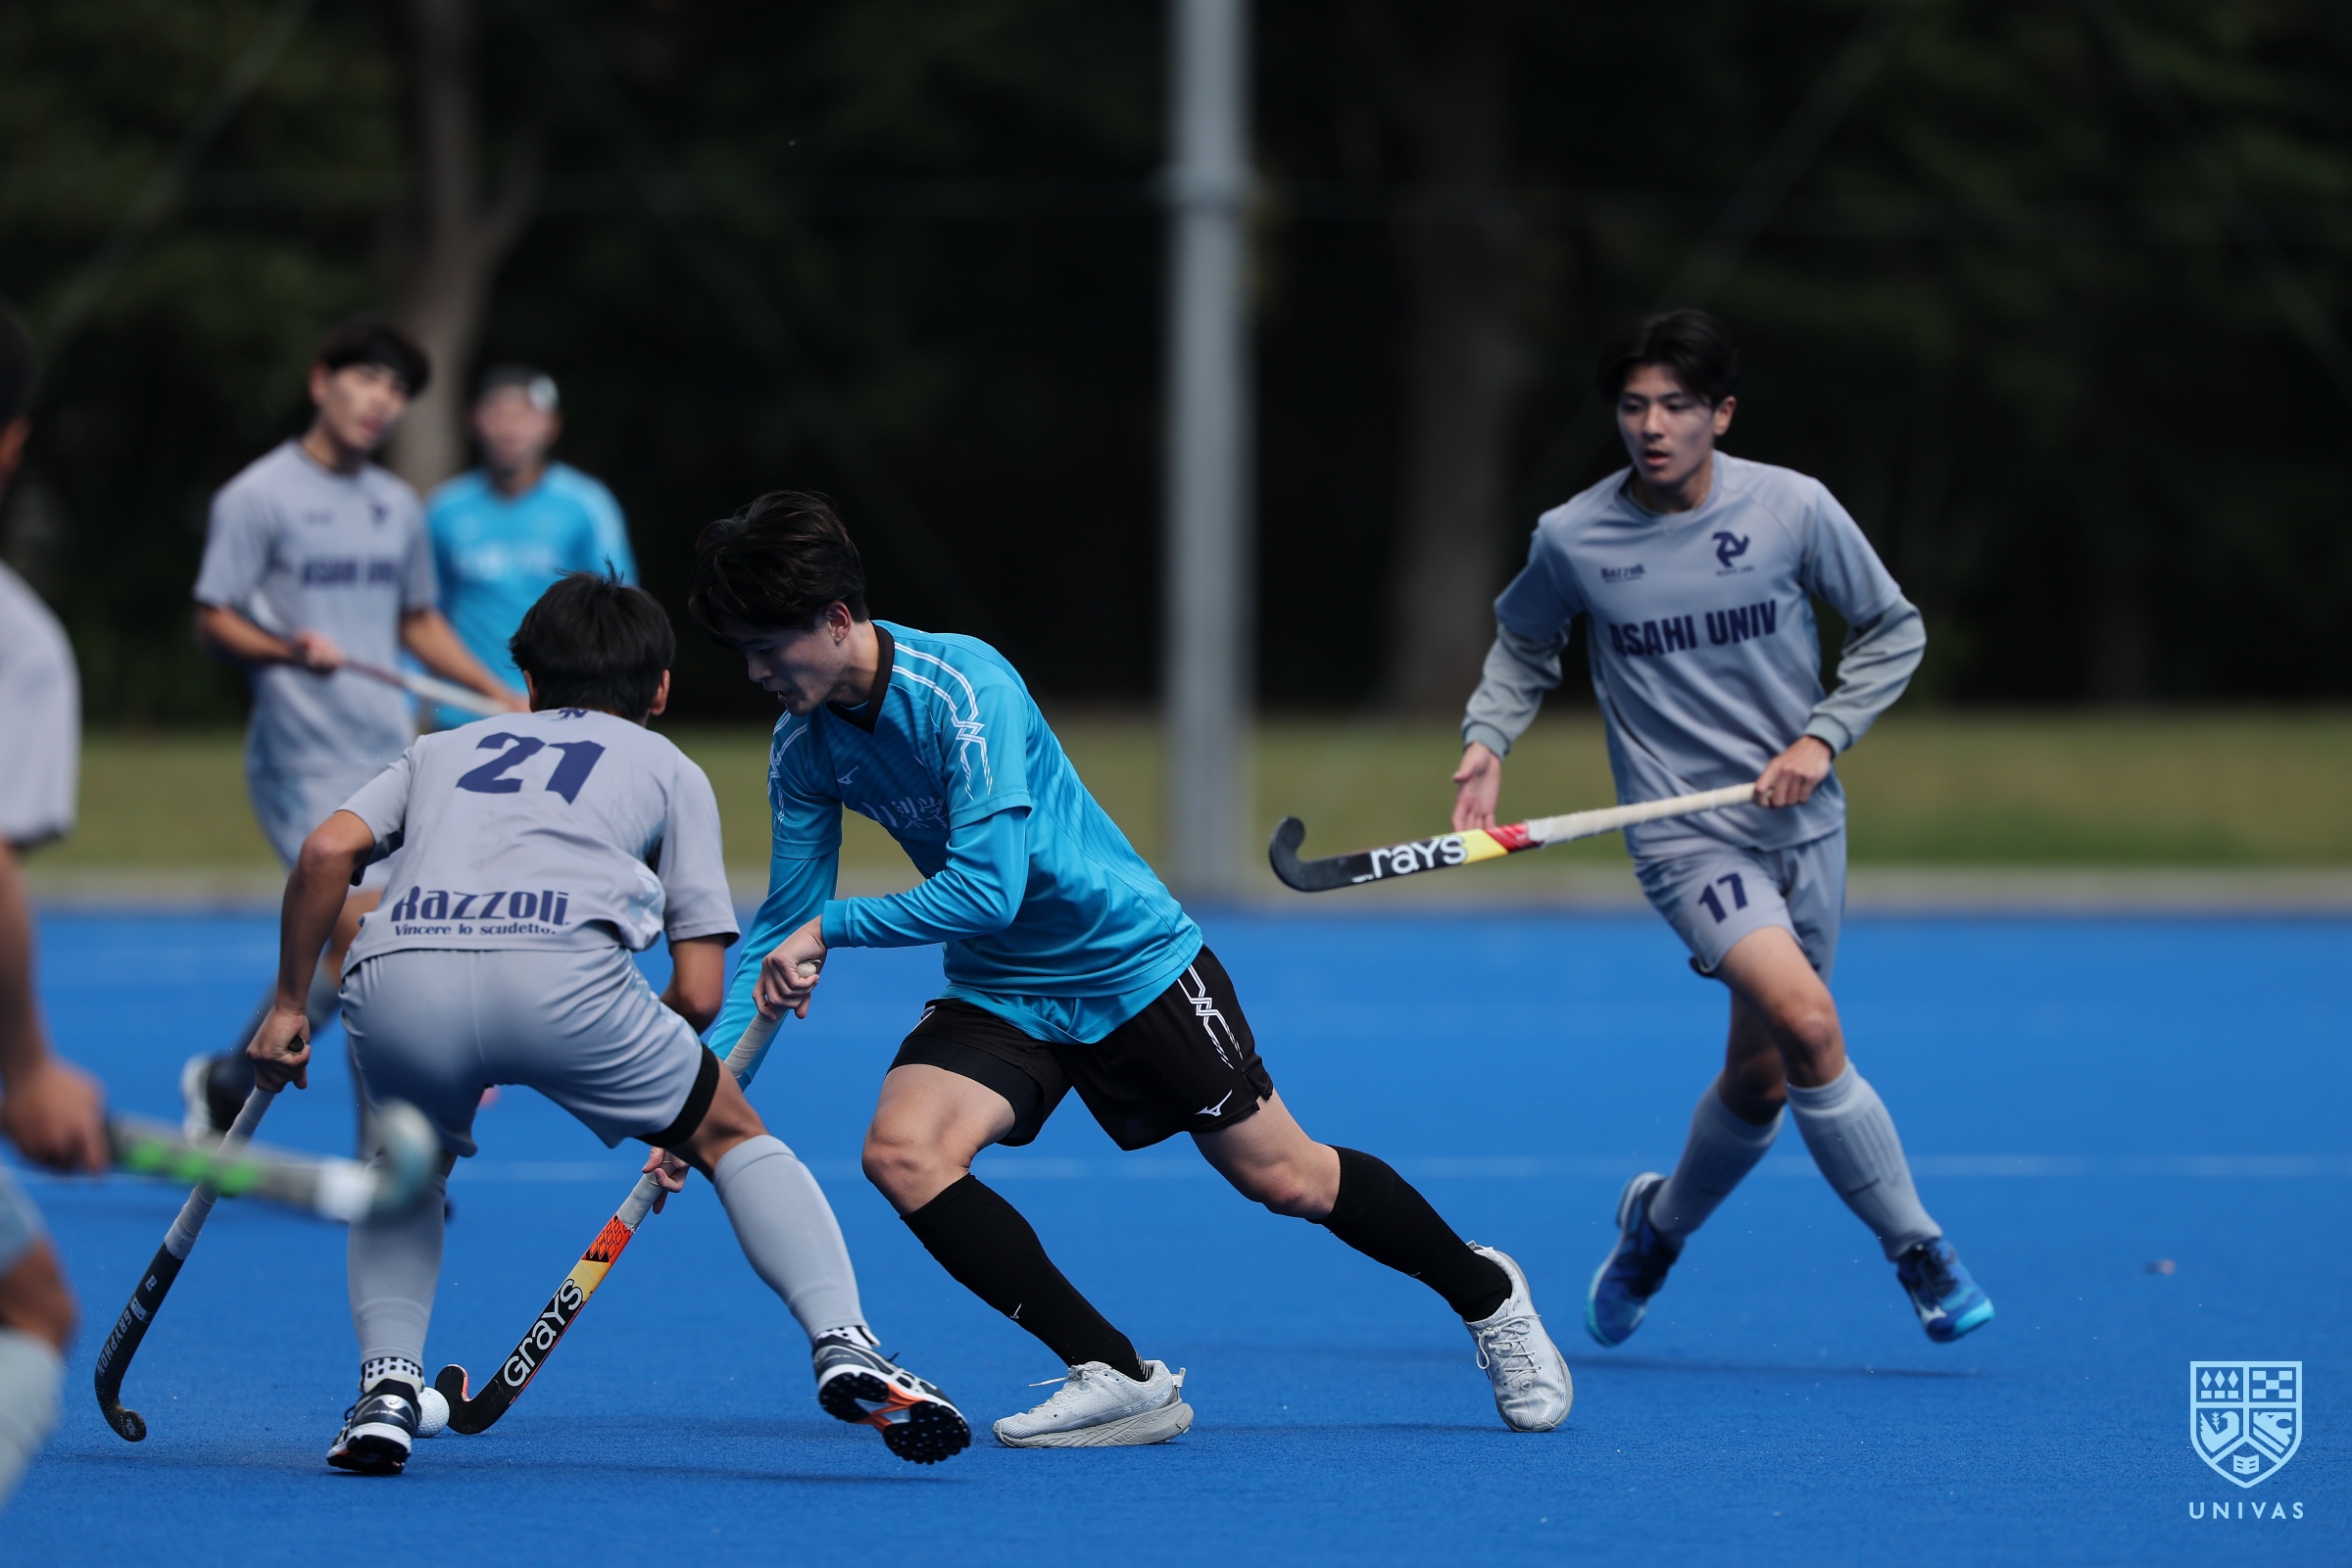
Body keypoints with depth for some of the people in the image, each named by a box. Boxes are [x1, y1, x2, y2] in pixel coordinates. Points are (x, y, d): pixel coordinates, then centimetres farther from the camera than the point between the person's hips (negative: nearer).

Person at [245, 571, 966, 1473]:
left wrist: (289, 1007, 23)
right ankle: (843, 1346, 1)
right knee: (733, 1137, 20)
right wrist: (633, 1077, 39)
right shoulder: (668, 770, 30)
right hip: (560, 970, -2)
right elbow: (699, 994, 20)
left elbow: (327, 851, 16)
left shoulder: (445, 749, 36)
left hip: (396, 975, 2)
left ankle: (387, 1385, 12)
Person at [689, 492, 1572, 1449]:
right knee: (901, 1152, -21)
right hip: (998, 992, 6)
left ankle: (1485, 1292, 32)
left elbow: (986, 891, -33)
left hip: (1133, 963, -6)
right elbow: (784, 922, 1)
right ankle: (1118, 1379, -14)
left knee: (1287, 1180, 3)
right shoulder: (803, 747, -7)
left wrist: (829, 930, -28)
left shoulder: (963, 688, -28)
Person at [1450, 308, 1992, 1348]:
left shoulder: (1793, 509, -6)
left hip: (1801, 826, 3)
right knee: (1807, 1024, -24)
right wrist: (1487, 738, -1)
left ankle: (1659, 1223, 37)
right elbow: (1522, 645, 15)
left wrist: (1823, 736, -7)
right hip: (1685, 833, -3)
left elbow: (1893, 629, 6)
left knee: (1761, 1080, 8)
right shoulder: (1572, 540, -5)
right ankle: (1917, 1251, -12)